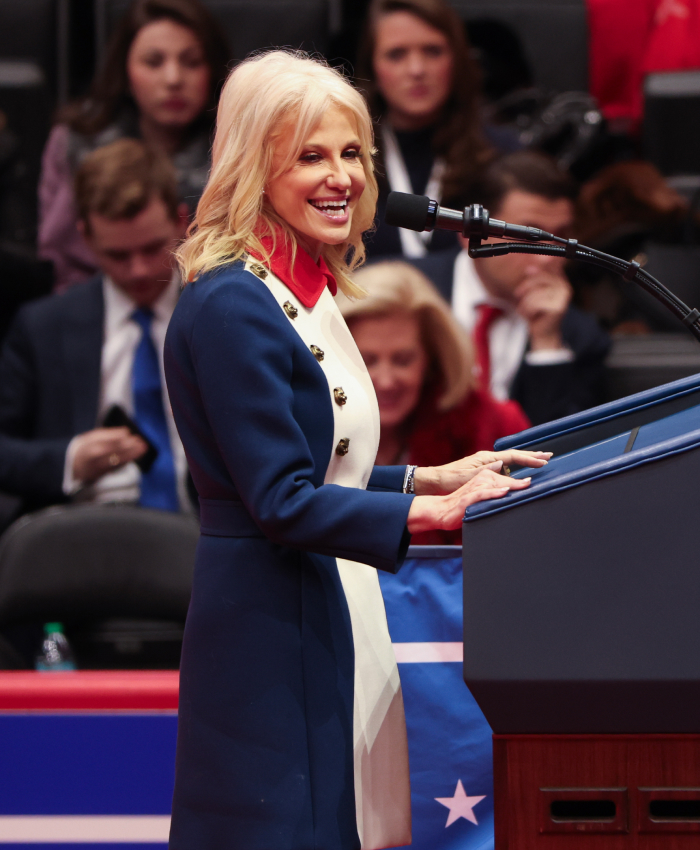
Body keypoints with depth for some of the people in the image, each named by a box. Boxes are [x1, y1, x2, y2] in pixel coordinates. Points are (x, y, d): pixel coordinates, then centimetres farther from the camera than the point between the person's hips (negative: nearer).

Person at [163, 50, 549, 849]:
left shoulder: (309, 295, 15)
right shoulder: (230, 307, -15)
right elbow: (281, 501, -19)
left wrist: (433, 478, 11)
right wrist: (433, 512, -24)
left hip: (336, 622, 10)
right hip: (271, 630, -10)